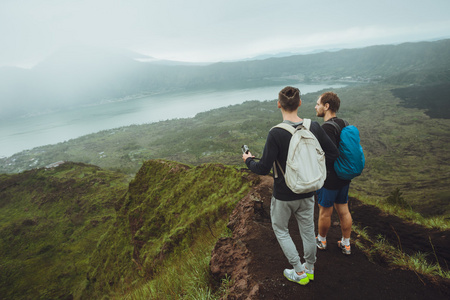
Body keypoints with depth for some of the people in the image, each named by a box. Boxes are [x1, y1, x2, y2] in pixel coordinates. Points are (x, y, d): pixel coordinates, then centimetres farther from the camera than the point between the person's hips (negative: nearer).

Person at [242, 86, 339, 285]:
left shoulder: (276, 133, -25)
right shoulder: (314, 127, -10)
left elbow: (264, 169, -22)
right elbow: (334, 154, -2)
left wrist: (248, 160, -3)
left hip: (284, 196, -4)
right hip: (307, 193, 5)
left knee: (280, 230, 20)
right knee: (307, 230, 23)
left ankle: (299, 273, 29)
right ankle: (309, 269, 44)